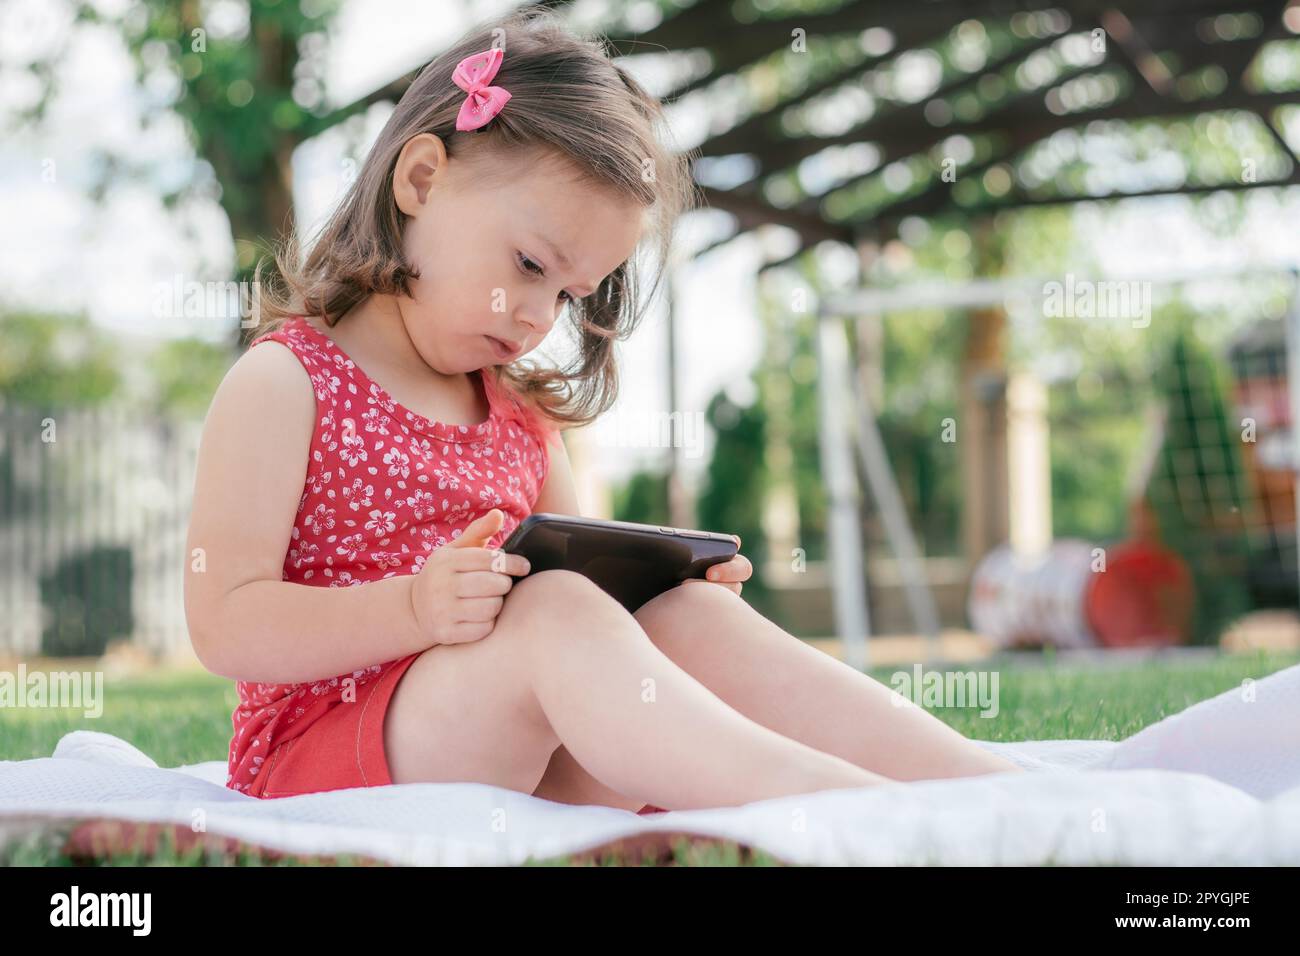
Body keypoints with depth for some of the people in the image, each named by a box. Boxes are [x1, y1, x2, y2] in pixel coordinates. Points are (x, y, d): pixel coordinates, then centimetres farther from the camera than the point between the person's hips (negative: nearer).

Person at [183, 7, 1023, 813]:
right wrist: (415, 609, -27)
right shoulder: (285, 382, -4)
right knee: (555, 611, -31)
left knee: (694, 620, -17)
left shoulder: (524, 415, 19)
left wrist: (665, 579, -1)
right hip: (322, 765, -6)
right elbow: (225, 625, -12)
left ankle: (1009, 788, -30)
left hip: (519, 766, 6)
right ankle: (846, 804, -48)